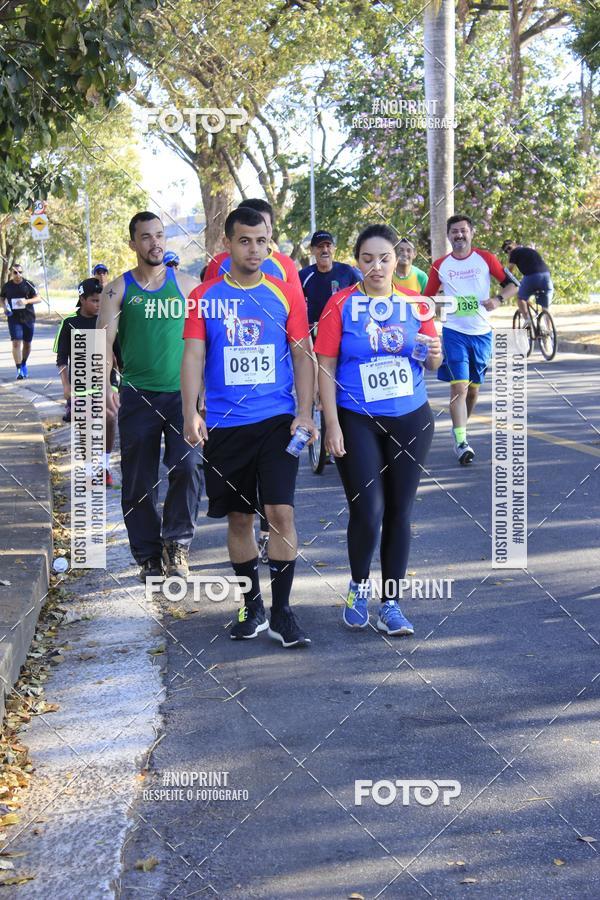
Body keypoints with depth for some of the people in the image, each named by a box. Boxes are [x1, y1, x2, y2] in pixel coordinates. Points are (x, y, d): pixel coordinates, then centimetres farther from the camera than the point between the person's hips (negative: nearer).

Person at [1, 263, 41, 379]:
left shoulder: (28, 284, -3)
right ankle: (19, 370, -12)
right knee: (16, 343, -13)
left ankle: (24, 364, 35)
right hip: (14, 318, -1)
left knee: (27, 344, 11)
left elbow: (38, 298, -3)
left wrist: (27, 301, -20)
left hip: (28, 318, 1)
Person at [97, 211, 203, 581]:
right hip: (137, 396, 0)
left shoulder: (187, 285, 6)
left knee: (188, 467, -17)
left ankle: (176, 541, 0)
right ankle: (148, 555, 18)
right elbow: (105, 340, -6)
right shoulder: (119, 288, 3)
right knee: (139, 482, 5)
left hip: (182, 394, 0)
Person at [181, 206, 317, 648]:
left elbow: (302, 355, 5)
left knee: (281, 511, -9)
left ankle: (282, 612, 1)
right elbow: (193, 355, -1)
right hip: (224, 425, 1)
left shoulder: (286, 294, 3)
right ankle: (252, 607, 23)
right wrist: (190, 413, -13)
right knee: (239, 517, 9)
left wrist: (305, 412, -6)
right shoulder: (205, 296, 3)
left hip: (277, 421, -1)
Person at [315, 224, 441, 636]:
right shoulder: (341, 304, -4)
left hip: (410, 420, 3)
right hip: (357, 421, -3)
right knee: (367, 511, -10)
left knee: (399, 512, 7)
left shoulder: (414, 303, 5)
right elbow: (325, 366, -4)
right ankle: (359, 587, 17)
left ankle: (391, 603, 18)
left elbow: (431, 362, 12)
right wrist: (332, 424, -10)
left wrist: (435, 352, -13)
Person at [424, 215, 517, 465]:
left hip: (481, 332, 2)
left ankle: (461, 427, 33)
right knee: (459, 386, -14)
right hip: (454, 332, -1)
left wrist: (498, 299, -14)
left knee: (473, 388, 11)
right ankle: (461, 441, -16)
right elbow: (427, 298, 12)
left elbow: (512, 284, 4)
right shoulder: (440, 265, 2)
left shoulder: (486, 259, 1)